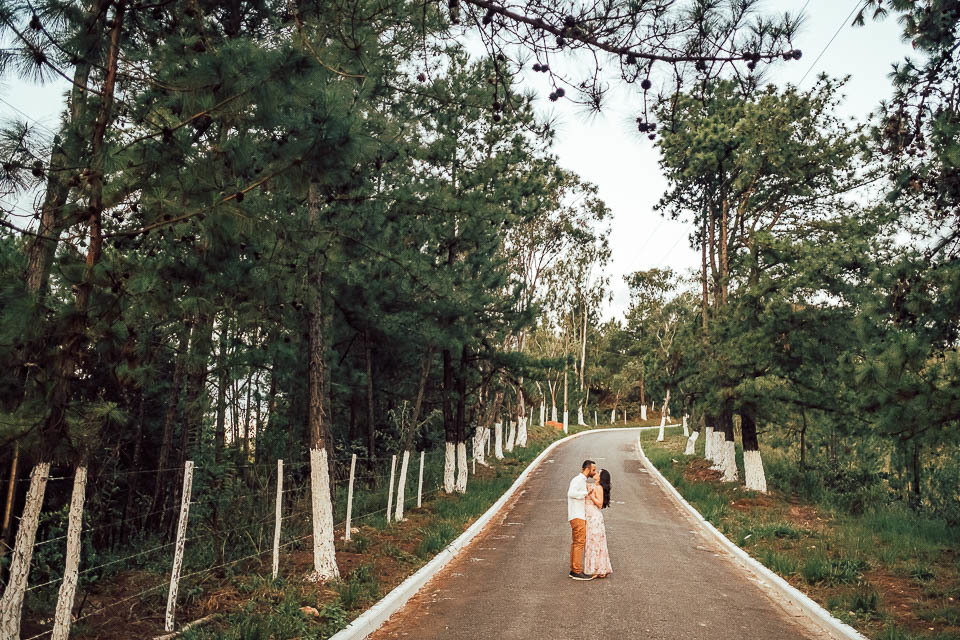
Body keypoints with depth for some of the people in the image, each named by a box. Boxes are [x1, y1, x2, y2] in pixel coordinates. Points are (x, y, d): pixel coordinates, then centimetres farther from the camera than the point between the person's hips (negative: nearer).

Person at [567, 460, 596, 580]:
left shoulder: (582, 480, 19)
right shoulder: (578, 479, -13)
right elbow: (571, 493, -29)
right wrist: (586, 493, -22)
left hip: (580, 516, 10)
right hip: (577, 516, -10)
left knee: (576, 543, 11)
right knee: (580, 543, -9)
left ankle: (573, 570, 15)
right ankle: (577, 571, -8)